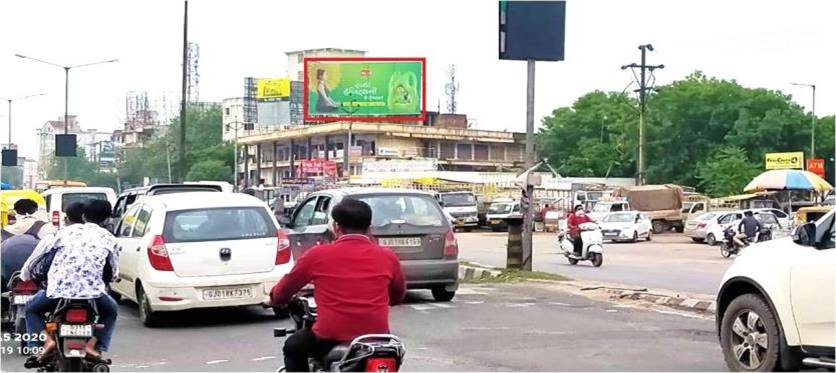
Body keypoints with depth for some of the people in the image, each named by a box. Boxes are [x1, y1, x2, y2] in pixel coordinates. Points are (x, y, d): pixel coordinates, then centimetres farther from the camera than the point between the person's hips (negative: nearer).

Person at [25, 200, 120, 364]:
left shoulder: (67, 231, 14)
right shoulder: (109, 239, 13)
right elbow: (114, 274, 17)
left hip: (58, 289, 0)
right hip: (92, 291, 0)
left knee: (32, 309, 28)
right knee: (110, 311, 31)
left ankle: (47, 340, 1)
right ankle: (93, 345, 7)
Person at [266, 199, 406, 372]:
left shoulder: (318, 255, -3)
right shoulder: (387, 257, 1)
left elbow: (285, 289, 11)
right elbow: (398, 296, 19)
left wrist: (274, 300, 33)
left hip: (330, 338, -2)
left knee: (293, 347, 27)